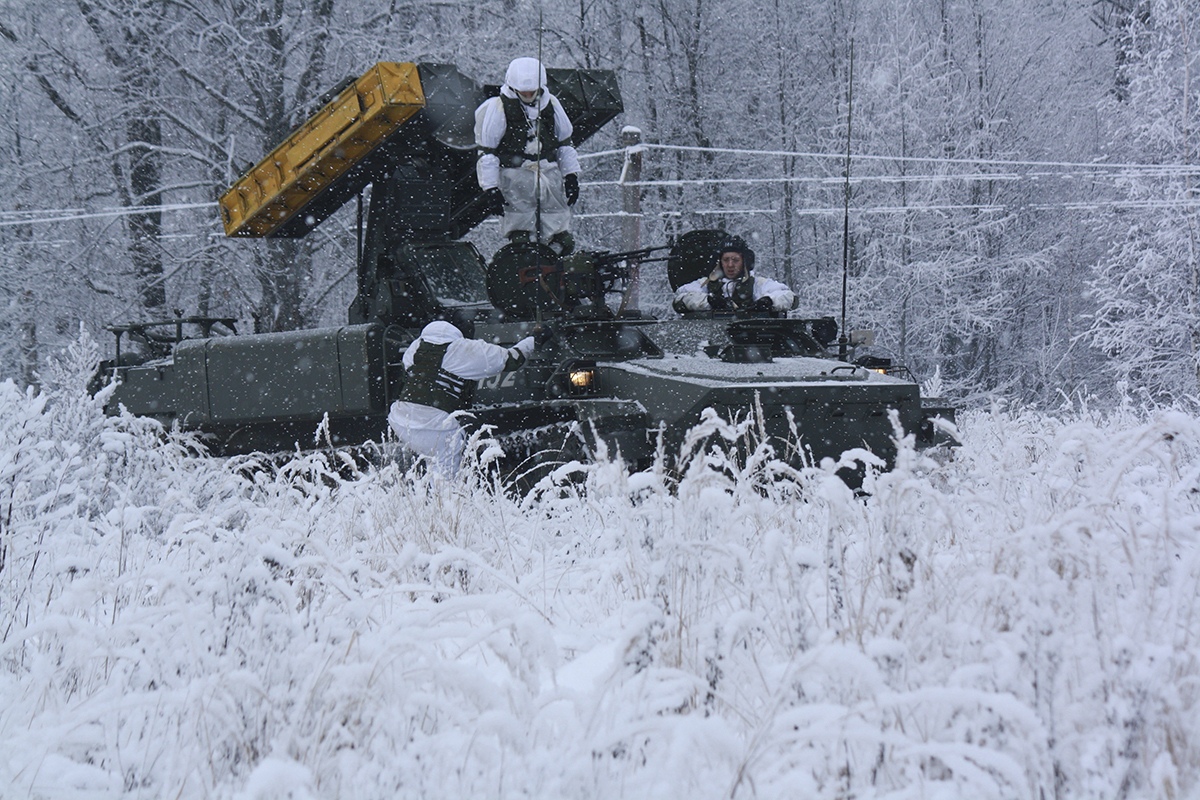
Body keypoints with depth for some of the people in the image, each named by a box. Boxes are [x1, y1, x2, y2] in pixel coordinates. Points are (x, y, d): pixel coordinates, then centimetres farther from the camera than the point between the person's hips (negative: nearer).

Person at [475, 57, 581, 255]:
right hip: (515, 178, -4)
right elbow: (486, 151, -3)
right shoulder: (497, 108, -5)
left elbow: (564, 141, 20)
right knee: (520, 242, -10)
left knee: (562, 243, -1)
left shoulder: (551, 104, 8)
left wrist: (571, 175, 16)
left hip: (549, 174, 4)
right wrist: (491, 188, -7)